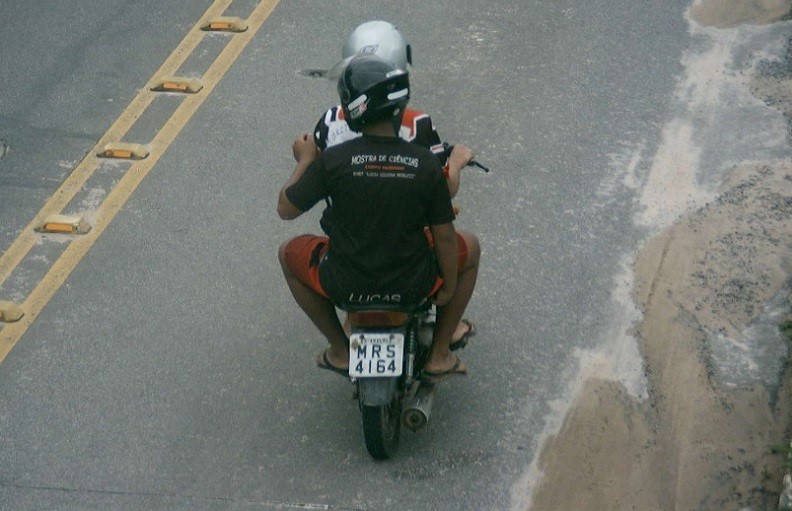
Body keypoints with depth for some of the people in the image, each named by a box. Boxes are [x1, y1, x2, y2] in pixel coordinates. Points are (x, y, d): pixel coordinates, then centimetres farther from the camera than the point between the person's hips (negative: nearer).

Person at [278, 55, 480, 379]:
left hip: (344, 286, 0)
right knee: (470, 248, 28)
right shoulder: (426, 163, -12)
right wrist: (449, 285, 11)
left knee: (288, 253, 31)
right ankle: (439, 354, 28)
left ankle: (339, 350, 30)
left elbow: (286, 209, -4)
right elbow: (444, 236, -6)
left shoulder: (333, 160, -16)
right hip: (411, 286, 0)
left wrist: (304, 161, 12)